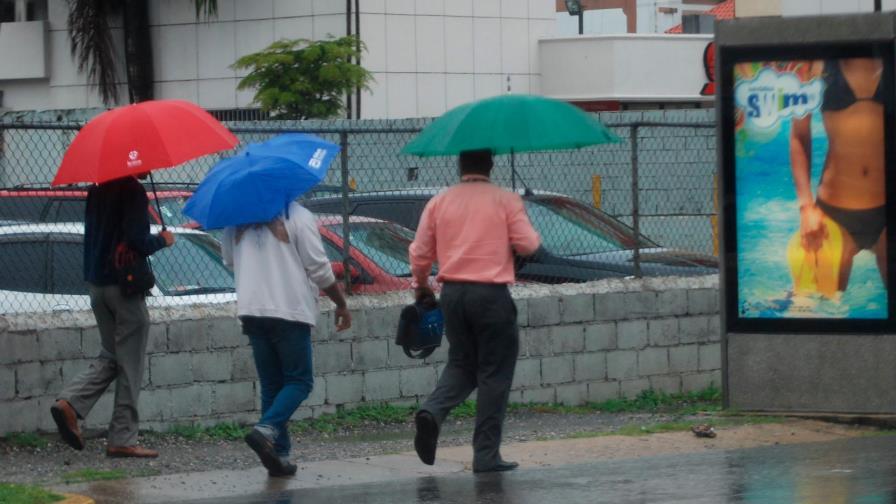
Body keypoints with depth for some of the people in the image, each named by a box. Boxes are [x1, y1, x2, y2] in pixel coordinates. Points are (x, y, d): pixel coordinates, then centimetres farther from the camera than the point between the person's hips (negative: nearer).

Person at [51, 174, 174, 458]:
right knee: (130, 365, 1)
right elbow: (137, 242, -22)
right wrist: (163, 240, -4)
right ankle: (122, 439, 3)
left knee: (110, 358, 18)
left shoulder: (98, 190, 10)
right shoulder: (133, 192, -15)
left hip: (96, 284, 8)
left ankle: (69, 403, -3)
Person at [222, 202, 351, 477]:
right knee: (299, 381, 3)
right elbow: (319, 269, -6)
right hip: (291, 310, -5)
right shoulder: (298, 217, -6)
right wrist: (341, 304, 6)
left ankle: (278, 455, 5)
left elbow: (229, 261, 19)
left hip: (251, 310, 5)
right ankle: (267, 429, -20)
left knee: (271, 385, 11)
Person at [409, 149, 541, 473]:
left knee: (461, 364, 18)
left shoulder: (439, 203, 7)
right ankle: (486, 455, 3)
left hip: (452, 294, 4)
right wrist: (532, 237, 15)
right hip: (491, 294, -4)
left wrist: (422, 288, 24)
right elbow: (528, 245, -8)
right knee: (494, 373, 4)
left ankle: (432, 411, -11)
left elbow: (419, 254, 8)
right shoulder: (506, 200, -3)